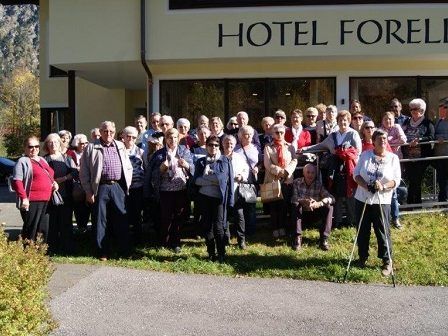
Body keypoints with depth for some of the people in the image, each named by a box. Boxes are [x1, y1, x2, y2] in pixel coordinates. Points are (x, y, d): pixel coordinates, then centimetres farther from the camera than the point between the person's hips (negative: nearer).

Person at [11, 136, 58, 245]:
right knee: (30, 230, -3)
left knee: (44, 230, 13)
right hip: (32, 202, -8)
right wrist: (24, 198, -22)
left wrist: (54, 182, 10)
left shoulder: (42, 160, 18)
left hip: (46, 201, 8)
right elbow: (17, 182, -14)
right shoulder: (23, 161, -6)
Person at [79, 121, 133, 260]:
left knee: (122, 220, 4)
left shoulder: (120, 146, 13)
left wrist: (127, 185, 8)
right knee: (101, 220, 3)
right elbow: (84, 172, 1)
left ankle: (124, 251, 13)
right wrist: (88, 191, -4)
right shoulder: (91, 148, 3)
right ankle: (103, 252, 12)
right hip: (101, 188, -2)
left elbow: (128, 168, 17)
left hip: (118, 187, 2)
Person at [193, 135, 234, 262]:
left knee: (218, 226, -8)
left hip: (219, 198, -3)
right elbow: (196, 180, -1)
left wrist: (230, 200, -7)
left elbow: (229, 181, 0)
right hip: (204, 197, 3)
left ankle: (221, 255, 1)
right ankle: (211, 254, 18)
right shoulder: (201, 161, 9)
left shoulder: (225, 161, 4)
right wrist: (213, 180, -13)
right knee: (207, 226, 7)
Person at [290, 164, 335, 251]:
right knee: (296, 205, -32)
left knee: (329, 207, -22)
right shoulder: (296, 182, -8)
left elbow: (331, 198, -19)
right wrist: (304, 201, -46)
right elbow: (293, 198, -23)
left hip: (314, 215, 2)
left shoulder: (319, 185, -5)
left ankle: (324, 239, -19)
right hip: (301, 214, -2)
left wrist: (319, 203, -40)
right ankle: (297, 237, -27)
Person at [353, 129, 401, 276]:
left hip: (382, 201, -2)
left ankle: (387, 261, 7)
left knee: (383, 231, -4)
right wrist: (366, 185, -16)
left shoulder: (393, 158, 1)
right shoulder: (365, 155, 5)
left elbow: (396, 180, -3)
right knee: (363, 230, 10)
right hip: (362, 199, 2)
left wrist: (383, 186, -22)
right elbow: (356, 174, 2)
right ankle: (362, 257, 26)